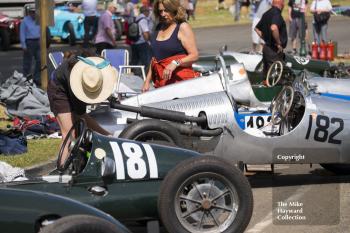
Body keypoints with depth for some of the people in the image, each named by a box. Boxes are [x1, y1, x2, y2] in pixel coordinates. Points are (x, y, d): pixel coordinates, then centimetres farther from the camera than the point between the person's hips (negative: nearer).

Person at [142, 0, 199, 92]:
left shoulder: (183, 27, -1)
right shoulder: (159, 27, 19)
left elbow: (194, 55, -8)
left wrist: (175, 63, -22)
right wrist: (147, 81, 20)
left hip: (180, 80, -6)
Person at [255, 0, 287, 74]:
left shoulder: (266, 14, 13)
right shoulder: (276, 14, -16)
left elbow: (257, 28, 24)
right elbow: (273, 28, -34)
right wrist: (279, 43, -22)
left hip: (266, 48, 9)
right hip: (274, 51, -9)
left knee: (267, 74, 13)